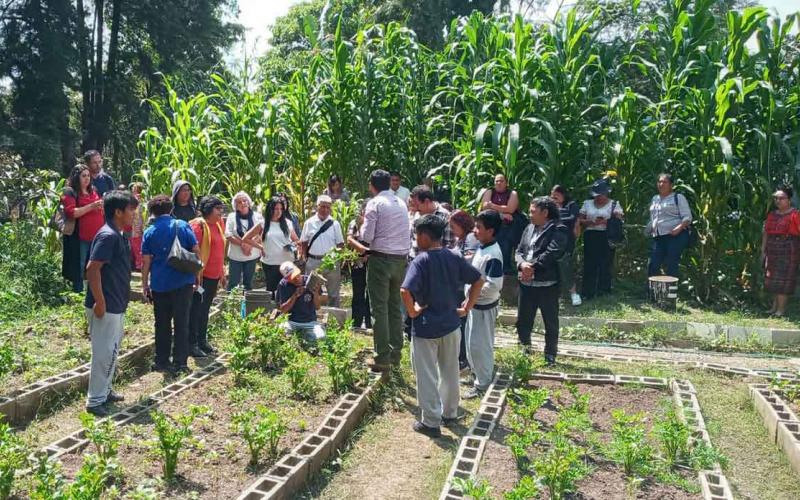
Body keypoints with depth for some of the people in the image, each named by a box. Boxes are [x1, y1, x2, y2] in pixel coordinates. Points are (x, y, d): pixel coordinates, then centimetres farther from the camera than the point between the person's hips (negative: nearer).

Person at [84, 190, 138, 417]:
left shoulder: (118, 236, 12)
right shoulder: (108, 236, -18)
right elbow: (92, 269, -24)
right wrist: (99, 302, -23)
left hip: (116, 306, 10)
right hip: (106, 307, -10)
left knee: (111, 351, 19)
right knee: (104, 353, -3)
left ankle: (105, 391, 31)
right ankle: (95, 401, 6)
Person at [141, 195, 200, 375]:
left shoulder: (149, 232, 1)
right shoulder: (182, 226, -1)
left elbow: (146, 261, 0)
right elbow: (196, 251, -2)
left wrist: (144, 284, 8)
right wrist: (196, 274, 9)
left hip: (159, 284, 1)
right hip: (183, 281, -1)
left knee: (162, 324, 12)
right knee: (181, 323, 4)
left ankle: (162, 362, 19)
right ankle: (180, 362, 5)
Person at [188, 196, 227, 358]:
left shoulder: (218, 225, 12)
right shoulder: (199, 225, -12)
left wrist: (222, 274, 19)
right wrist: (196, 273, -20)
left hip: (214, 276, 8)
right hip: (201, 276, -8)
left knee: (205, 310, 16)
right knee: (195, 310, 0)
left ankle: (202, 341, 27)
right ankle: (192, 344, 8)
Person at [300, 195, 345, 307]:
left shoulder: (335, 224, 2)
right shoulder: (309, 223, 3)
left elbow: (340, 244, 4)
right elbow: (303, 243, 9)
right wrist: (305, 258, 2)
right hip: (313, 261, 1)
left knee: (333, 293, 7)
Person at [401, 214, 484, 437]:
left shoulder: (420, 261, -17)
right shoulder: (453, 258, 0)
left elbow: (405, 291, -31)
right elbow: (478, 280, 7)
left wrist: (412, 311, -15)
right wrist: (468, 306, 9)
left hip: (425, 327, -6)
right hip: (451, 324, 6)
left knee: (427, 377, 7)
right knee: (450, 372, 20)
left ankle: (431, 422, 15)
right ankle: (450, 413, 34)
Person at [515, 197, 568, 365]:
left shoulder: (558, 230, -8)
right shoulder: (529, 228, 13)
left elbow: (551, 253, -21)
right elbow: (519, 251, 8)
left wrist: (533, 267, -19)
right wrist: (522, 265, -13)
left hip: (547, 284, -6)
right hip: (526, 283, 7)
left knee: (551, 323, 8)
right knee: (522, 321, 14)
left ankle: (550, 356, 21)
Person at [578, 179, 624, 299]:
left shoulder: (614, 204, 6)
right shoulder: (587, 204, 15)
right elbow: (579, 220, 10)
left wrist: (604, 221, -19)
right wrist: (591, 222, -8)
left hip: (606, 237, -2)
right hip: (590, 236, 2)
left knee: (605, 264, -3)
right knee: (589, 265, -1)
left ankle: (603, 291, 6)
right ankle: (588, 292, 1)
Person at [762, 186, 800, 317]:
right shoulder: (772, 215, 12)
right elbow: (766, 233, 14)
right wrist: (763, 251, 10)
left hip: (788, 249, -6)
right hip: (772, 250, 6)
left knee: (783, 278, -5)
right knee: (772, 277, 10)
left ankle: (781, 309, -1)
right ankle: (774, 306, 20)